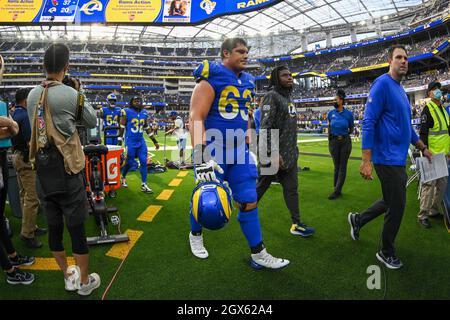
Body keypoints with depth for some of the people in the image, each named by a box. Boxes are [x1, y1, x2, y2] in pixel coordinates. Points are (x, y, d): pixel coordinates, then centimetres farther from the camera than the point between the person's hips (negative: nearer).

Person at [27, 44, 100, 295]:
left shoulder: (32, 95, 4)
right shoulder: (71, 95, -12)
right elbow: (92, 122, 2)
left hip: (42, 172, 6)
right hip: (66, 173, -6)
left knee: (54, 227, 14)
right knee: (77, 228, 5)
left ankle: (69, 276, 31)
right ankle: (85, 281, 19)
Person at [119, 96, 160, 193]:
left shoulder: (144, 113, 8)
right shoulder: (126, 112, -6)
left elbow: (147, 128, 16)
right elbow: (121, 128, -3)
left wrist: (154, 141, 15)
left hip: (141, 142, 4)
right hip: (130, 142, -4)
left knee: (144, 162, -2)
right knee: (130, 162, 2)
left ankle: (143, 185, 5)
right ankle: (123, 177, 32)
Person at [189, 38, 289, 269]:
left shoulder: (247, 82, 12)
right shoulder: (212, 78, -10)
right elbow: (196, 118, -18)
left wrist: (247, 147, 23)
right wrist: (202, 158, -26)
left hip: (239, 152, 6)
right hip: (213, 151, -6)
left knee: (249, 202, 6)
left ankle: (258, 254, 17)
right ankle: (195, 235, 39)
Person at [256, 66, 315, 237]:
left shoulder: (289, 98, 17)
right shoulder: (271, 96, -11)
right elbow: (266, 128, -19)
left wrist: (294, 150, 19)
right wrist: (272, 154, -25)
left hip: (290, 153, 8)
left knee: (291, 188, 6)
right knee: (262, 185, 6)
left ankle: (296, 224, 10)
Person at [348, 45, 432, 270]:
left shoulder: (400, 90, 15)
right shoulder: (383, 84, -12)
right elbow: (368, 122, -20)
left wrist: (423, 148, 28)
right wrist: (366, 161, -25)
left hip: (399, 159, 9)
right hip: (388, 159, -9)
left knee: (393, 202, 19)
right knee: (396, 206, 0)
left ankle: (358, 220, 36)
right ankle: (387, 252, 20)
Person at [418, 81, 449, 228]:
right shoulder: (428, 108, -9)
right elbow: (423, 133, -16)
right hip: (432, 154, -9)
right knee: (429, 184, -8)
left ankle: (434, 210, 24)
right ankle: (423, 215, -2)